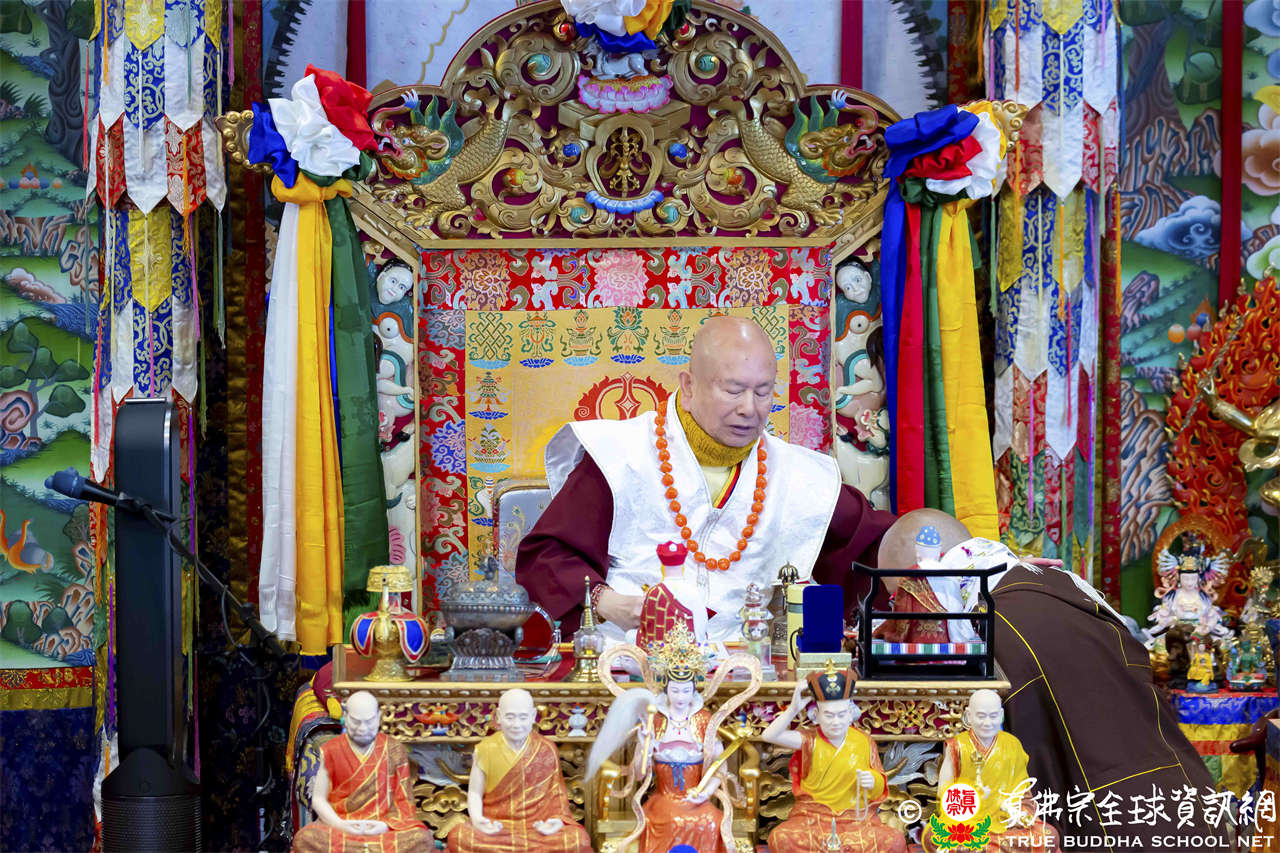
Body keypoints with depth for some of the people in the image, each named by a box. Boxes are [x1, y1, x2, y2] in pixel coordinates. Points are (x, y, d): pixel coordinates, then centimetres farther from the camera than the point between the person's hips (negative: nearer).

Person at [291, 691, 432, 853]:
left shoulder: (395, 751, 6)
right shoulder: (331, 752, 5)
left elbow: (402, 801, 6)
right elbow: (319, 799, 6)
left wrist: (387, 825, -14)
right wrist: (340, 825, -13)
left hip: (383, 829, 0)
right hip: (339, 828, 0)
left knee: (422, 839, -33)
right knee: (305, 838, -35)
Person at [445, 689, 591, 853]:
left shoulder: (547, 750, 3)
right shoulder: (486, 750, 2)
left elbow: (556, 793, 6)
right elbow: (475, 793, 4)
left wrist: (557, 819, -14)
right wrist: (477, 819, -16)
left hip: (537, 826, 0)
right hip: (495, 827, 0)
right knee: (458, 837, -32)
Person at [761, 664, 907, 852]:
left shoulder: (864, 742, 5)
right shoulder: (810, 739, 1)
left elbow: (881, 788, 9)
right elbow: (770, 735, -12)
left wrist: (873, 782, -15)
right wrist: (793, 709, -23)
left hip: (857, 819, 1)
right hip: (812, 819, -1)